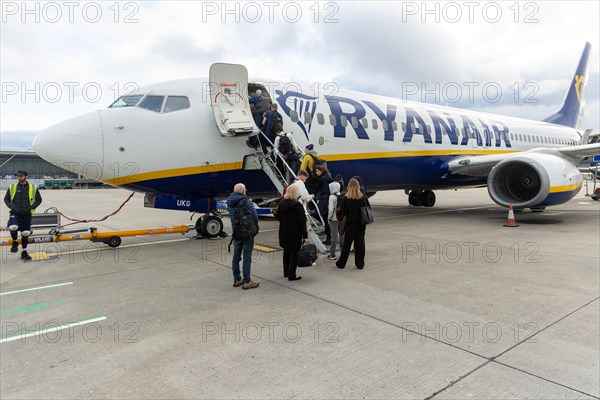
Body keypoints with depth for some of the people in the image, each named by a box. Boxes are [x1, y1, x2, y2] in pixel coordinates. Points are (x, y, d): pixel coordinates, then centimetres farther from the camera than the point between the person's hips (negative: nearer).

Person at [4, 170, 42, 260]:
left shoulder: (33, 188, 0)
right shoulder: (12, 187, 2)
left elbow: (39, 199, 10)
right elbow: (6, 199, 13)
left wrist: (32, 207, -4)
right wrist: (11, 206, -4)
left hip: (27, 214, 1)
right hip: (15, 213, -1)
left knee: (25, 233, 6)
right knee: (13, 227, -27)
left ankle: (24, 252, 20)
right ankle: (15, 242, 4)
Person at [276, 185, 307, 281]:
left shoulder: (282, 204, 2)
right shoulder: (297, 205, -17)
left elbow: (278, 217, 12)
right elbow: (302, 221, -16)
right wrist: (305, 235, -11)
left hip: (284, 233, 7)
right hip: (295, 233, -6)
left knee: (286, 252, 19)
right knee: (294, 253, 3)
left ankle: (286, 272, 29)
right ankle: (291, 275, 6)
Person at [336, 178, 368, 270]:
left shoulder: (347, 198, -12)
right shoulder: (363, 197, -4)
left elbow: (343, 212, -8)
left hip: (351, 224, -2)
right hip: (361, 224, 2)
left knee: (347, 244, 7)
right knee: (360, 243, 11)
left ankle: (341, 263, 16)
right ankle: (360, 264, 15)